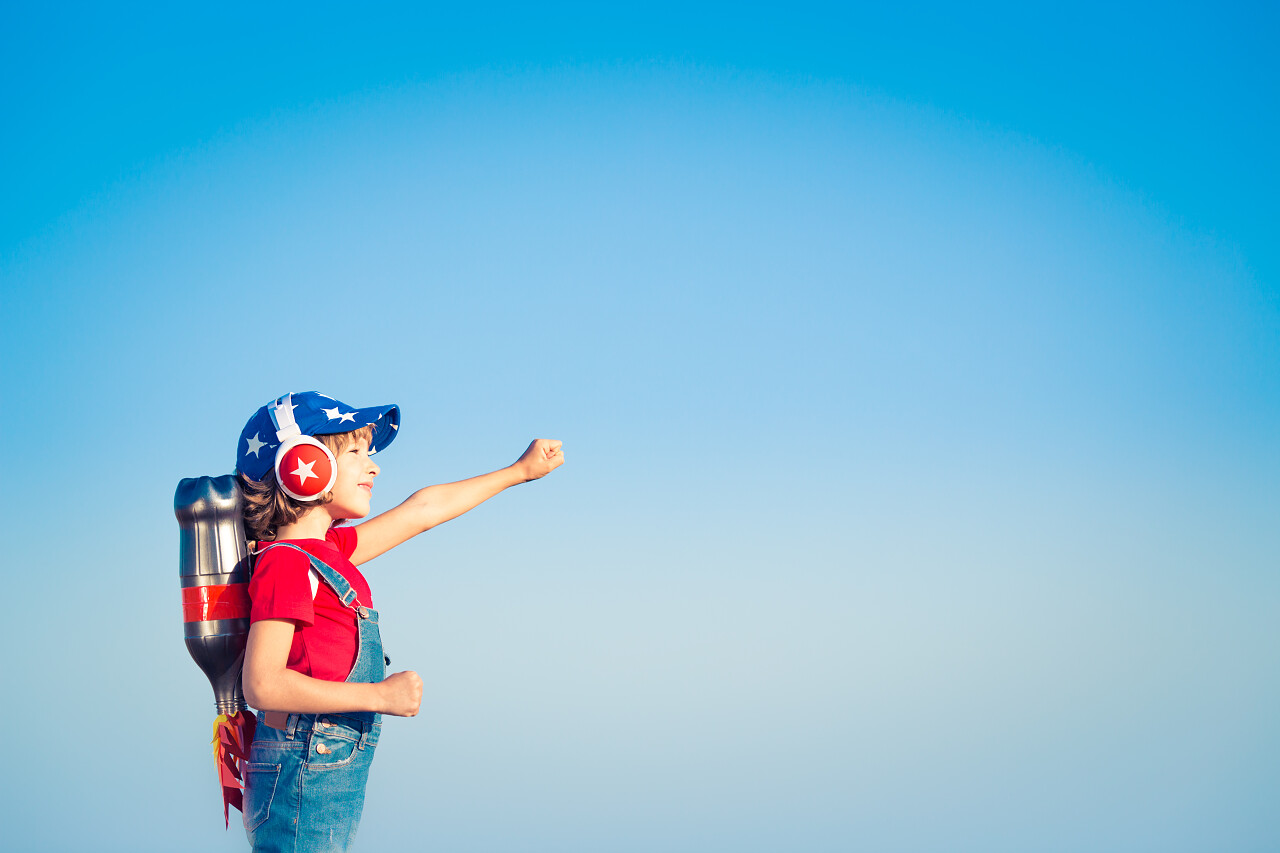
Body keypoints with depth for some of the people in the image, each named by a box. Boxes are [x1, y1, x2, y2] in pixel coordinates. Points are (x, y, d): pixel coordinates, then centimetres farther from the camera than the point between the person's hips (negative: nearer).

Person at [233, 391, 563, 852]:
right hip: (302, 782, -9)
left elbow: (422, 510, 26)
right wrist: (381, 696, -17)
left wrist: (520, 470, 36)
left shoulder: (328, 551, 15)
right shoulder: (287, 563, -13)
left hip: (332, 786, 9)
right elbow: (262, 684, -21)